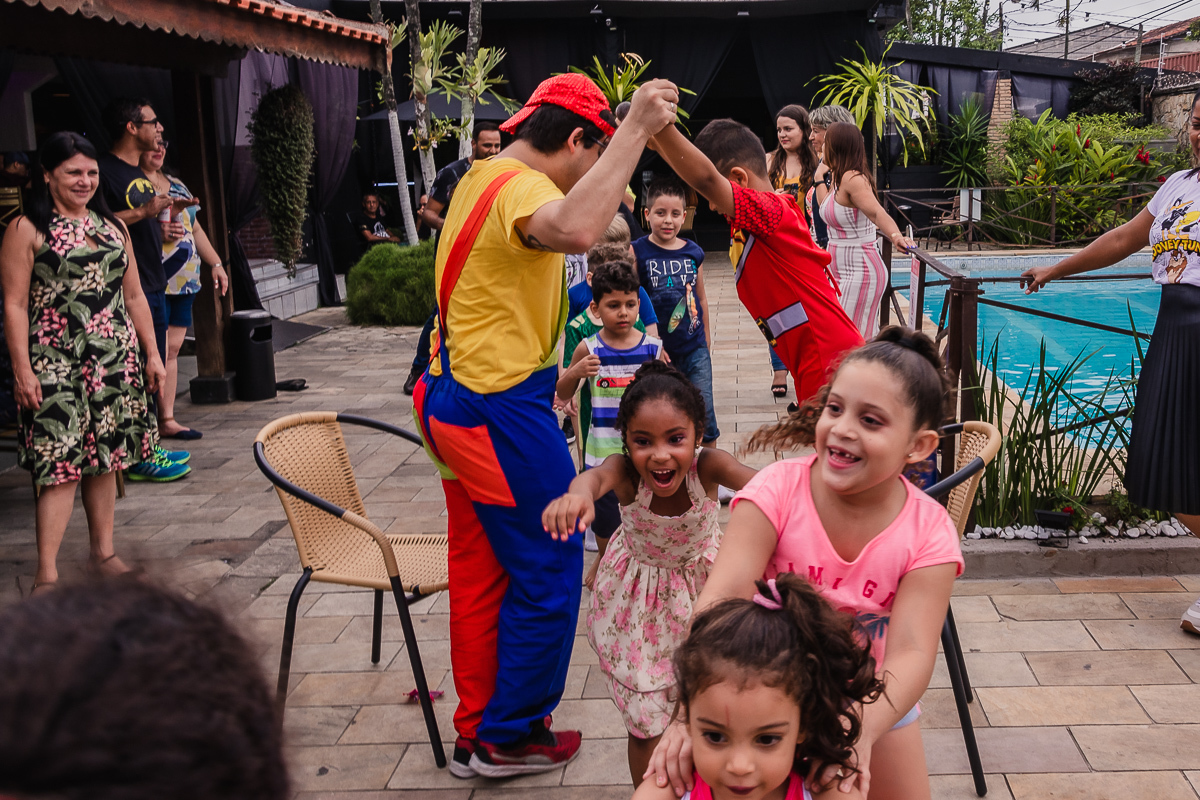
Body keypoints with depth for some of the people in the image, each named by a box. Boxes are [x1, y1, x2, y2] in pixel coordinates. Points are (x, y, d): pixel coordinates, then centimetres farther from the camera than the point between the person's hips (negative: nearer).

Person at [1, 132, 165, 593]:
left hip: (115, 360, 5)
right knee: (60, 464, -9)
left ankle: (103, 552, 23)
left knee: (106, 458, 11)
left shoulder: (112, 227, 13)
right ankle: (46, 574, -5)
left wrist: (152, 353, 12)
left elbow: (134, 296, 16)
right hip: (56, 365, -5)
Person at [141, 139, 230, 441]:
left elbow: (195, 229, 24)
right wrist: (156, 233, -27)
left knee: (173, 349, 8)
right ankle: (161, 420, -5)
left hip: (184, 281, 8)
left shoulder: (176, 185, 20)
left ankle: (168, 419, 13)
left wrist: (215, 263, 19)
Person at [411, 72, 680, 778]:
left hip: (458, 398, 10)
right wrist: (635, 130, -37)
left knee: (480, 573, 17)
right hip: (502, 410, -10)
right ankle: (510, 737, 17)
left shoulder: (482, 178, 14)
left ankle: (477, 731, 30)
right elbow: (575, 229, -43)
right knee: (548, 573, 4)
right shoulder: (520, 187, -19)